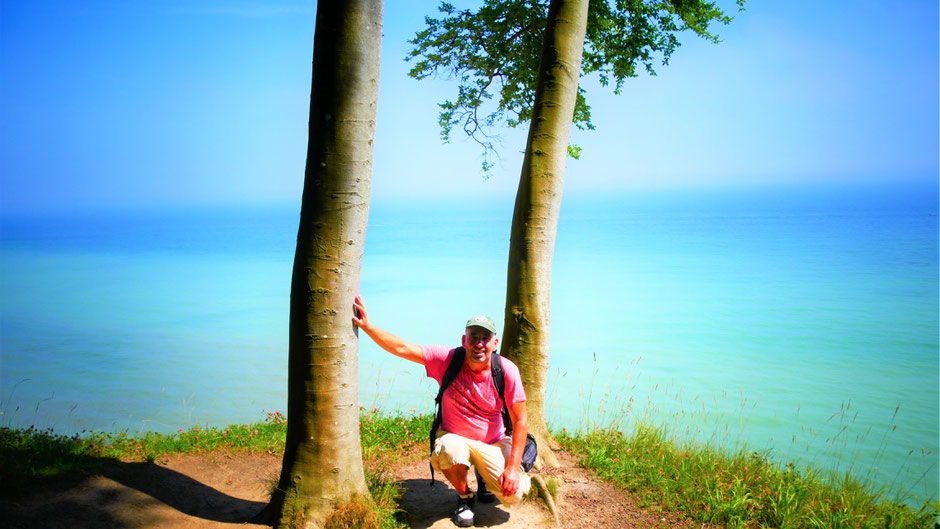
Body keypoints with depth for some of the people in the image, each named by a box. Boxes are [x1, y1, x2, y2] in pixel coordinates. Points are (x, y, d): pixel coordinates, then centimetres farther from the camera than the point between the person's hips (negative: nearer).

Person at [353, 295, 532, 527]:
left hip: (493, 443, 1)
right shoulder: (448, 359, -17)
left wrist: (513, 467, -19)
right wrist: (367, 326, -29)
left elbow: (520, 420, -13)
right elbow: (402, 348, -18)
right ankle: (464, 496, -3)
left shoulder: (507, 371, -17)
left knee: (515, 494, -20)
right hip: (454, 437, 0)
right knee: (449, 447, -37)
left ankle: (484, 477, 18)